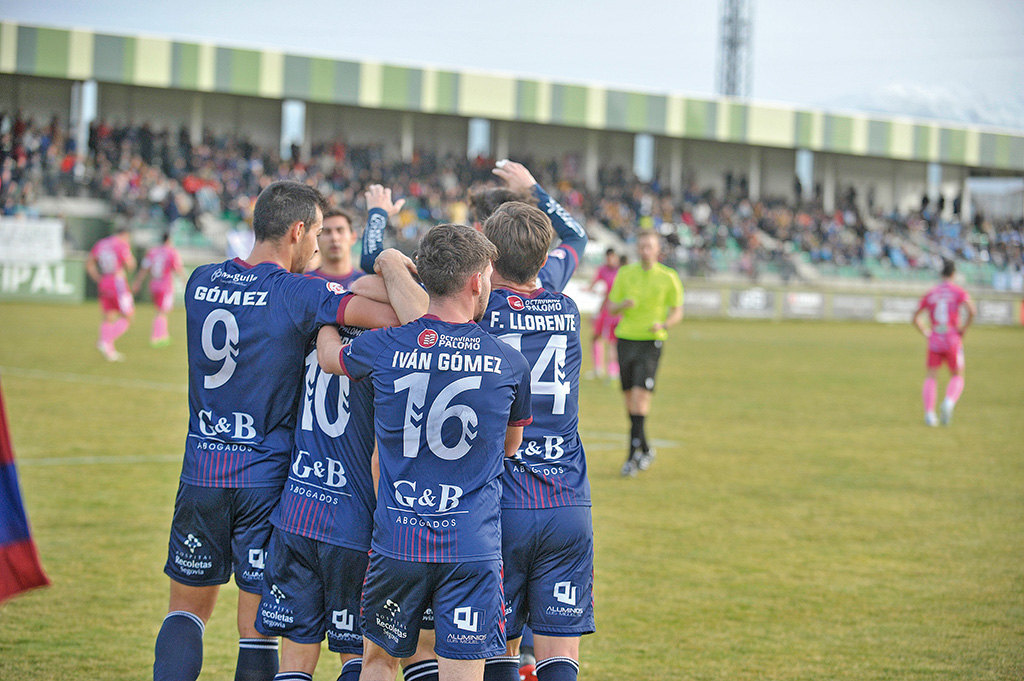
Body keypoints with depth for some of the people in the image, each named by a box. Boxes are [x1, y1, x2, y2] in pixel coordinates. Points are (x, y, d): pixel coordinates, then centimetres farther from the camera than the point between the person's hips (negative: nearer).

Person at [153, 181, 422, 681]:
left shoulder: (201, 282, 4)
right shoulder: (299, 293, -13)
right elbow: (395, 317, -20)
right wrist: (394, 265, -1)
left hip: (201, 469, 4)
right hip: (266, 477, -4)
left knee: (187, 609, 16)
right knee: (258, 629, 4)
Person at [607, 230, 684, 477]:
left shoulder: (668, 278, 0)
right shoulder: (625, 274, 7)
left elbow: (677, 312, 5)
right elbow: (611, 307, 10)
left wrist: (664, 325, -16)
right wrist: (624, 304, -13)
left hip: (651, 341, -4)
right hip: (626, 338, 4)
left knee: (640, 394, -15)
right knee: (629, 395, 7)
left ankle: (633, 452, -14)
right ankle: (644, 448, 23)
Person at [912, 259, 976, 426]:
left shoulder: (930, 294, 10)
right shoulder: (959, 292, 0)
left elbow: (915, 319, 13)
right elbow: (972, 311, -17)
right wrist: (963, 329, -5)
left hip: (934, 342, 2)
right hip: (953, 341, -2)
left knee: (930, 378, 6)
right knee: (957, 378, 10)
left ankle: (929, 412, -12)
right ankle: (949, 402, -20)